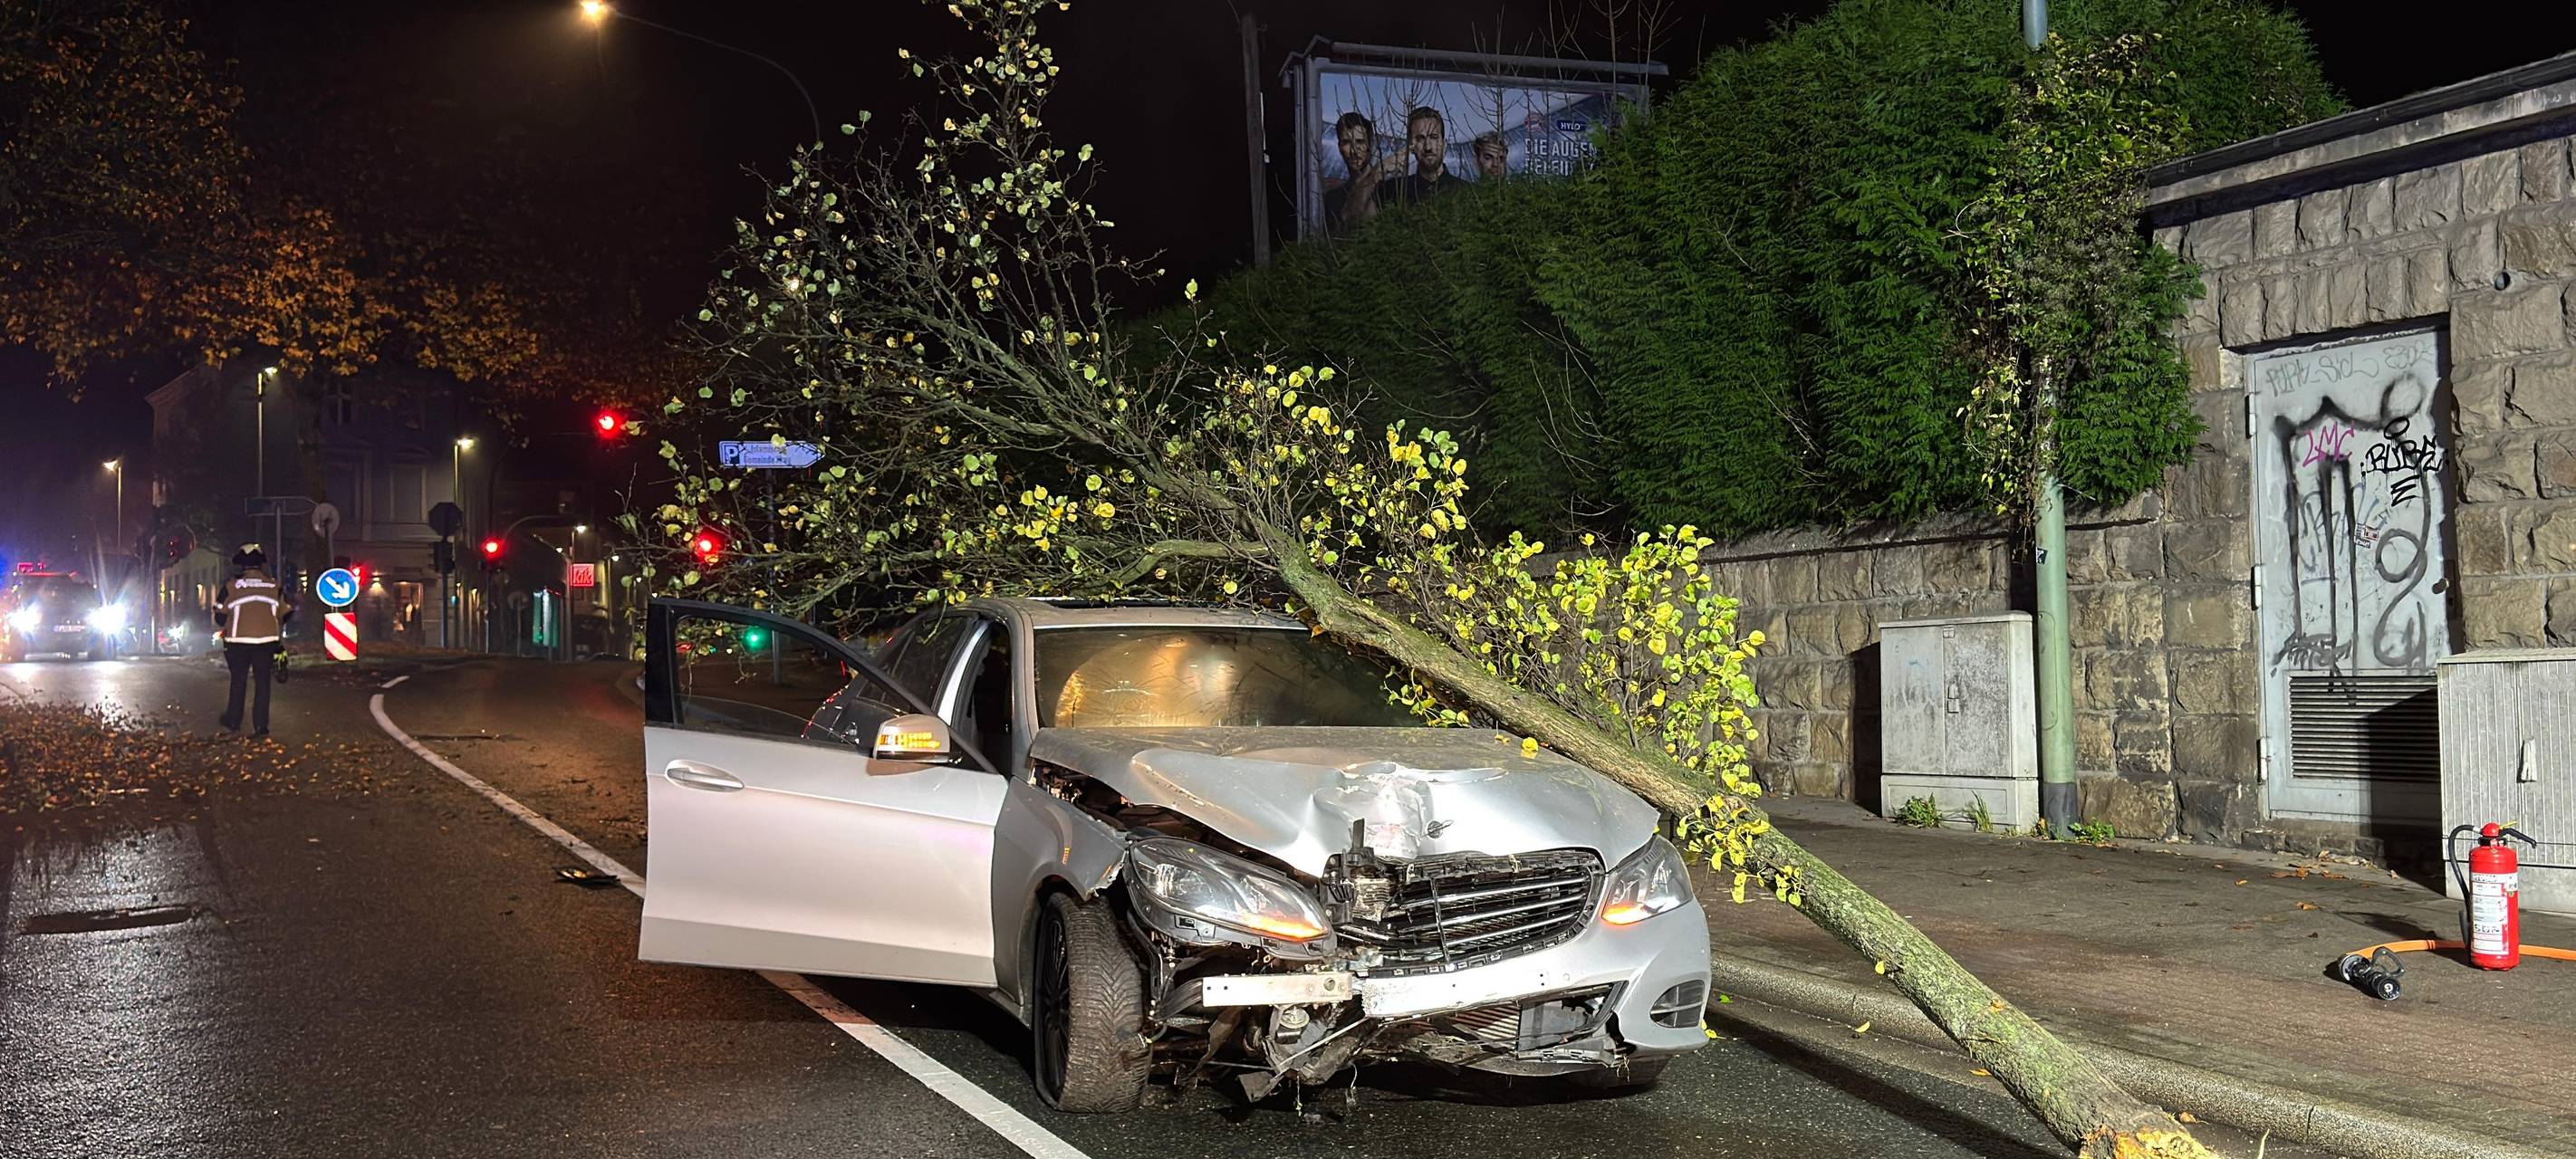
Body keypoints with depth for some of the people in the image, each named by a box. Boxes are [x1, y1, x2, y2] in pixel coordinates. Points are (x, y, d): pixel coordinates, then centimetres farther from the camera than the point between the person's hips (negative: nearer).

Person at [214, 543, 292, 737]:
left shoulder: (231, 586, -2)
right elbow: (287, 612, 6)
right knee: (262, 683, 5)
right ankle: (260, 726, 1)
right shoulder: (274, 586, 2)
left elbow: (220, 615, 0)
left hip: (238, 641, 0)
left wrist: (226, 628, 22)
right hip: (266, 641, 0)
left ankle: (233, 723, 20)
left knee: (238, 682, 14)